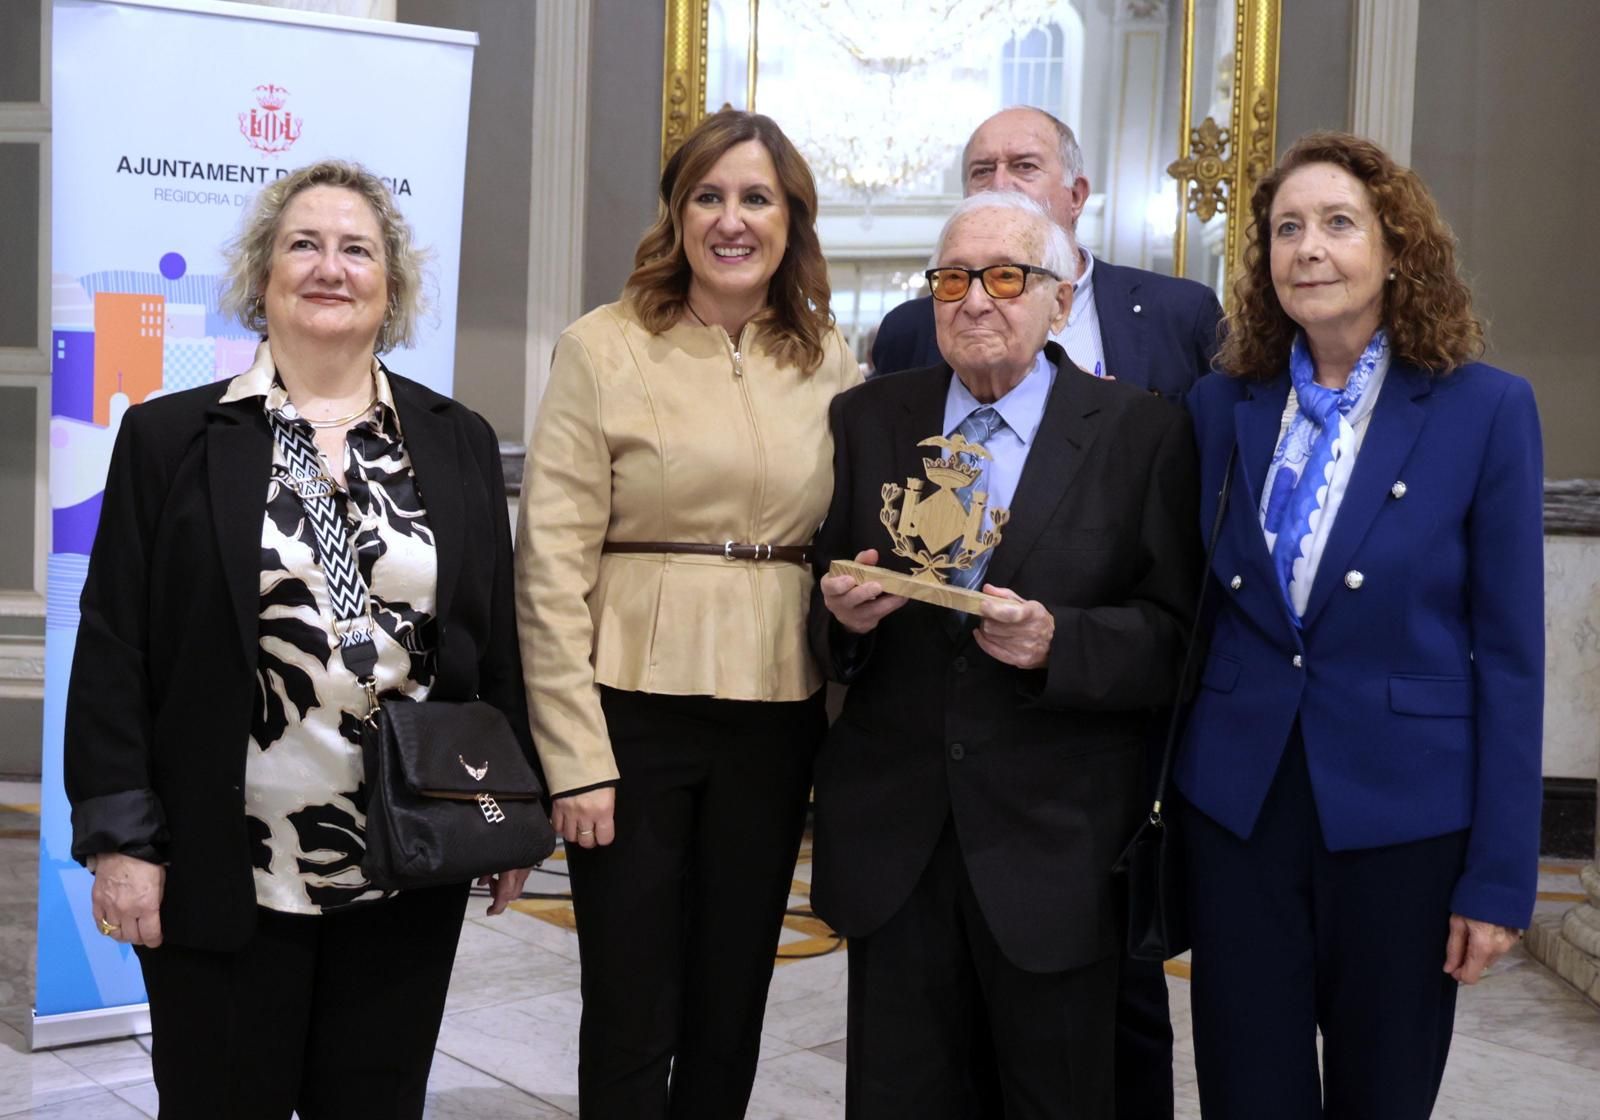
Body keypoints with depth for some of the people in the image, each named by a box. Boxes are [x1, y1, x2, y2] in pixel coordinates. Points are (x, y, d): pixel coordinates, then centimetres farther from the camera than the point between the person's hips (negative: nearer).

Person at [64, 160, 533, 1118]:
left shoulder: (459, 444, 7)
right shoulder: (171, 438, 1)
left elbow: (498, 642, 9)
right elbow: (115, 650, -1)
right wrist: (120, 838, -7)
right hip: (222, 871, -2)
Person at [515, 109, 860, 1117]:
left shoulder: (830, 362, 7)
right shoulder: (605, 349, -4)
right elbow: (552, 566, -7)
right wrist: (578, 757, -11)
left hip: (775, 719, 3)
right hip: (636, 709, -3)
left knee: (731, 1012, 13)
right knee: (632, 1017, 5)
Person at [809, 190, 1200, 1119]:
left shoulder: (1142, 434, -3)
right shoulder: (867, 421, 7)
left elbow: (1175, 639, -7)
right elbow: (822, 612, 8)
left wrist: (1057, 641, -24)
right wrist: (842, 615, -14)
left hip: (1057, 845, -2)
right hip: (896, 840, 2)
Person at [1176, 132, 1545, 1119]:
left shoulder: (1485, 409, -5)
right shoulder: (1225, 406, 4)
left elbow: (1509, 650, -6)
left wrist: (1499, 875, -8)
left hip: (1400, 808, -2)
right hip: (1238, 801, 2)